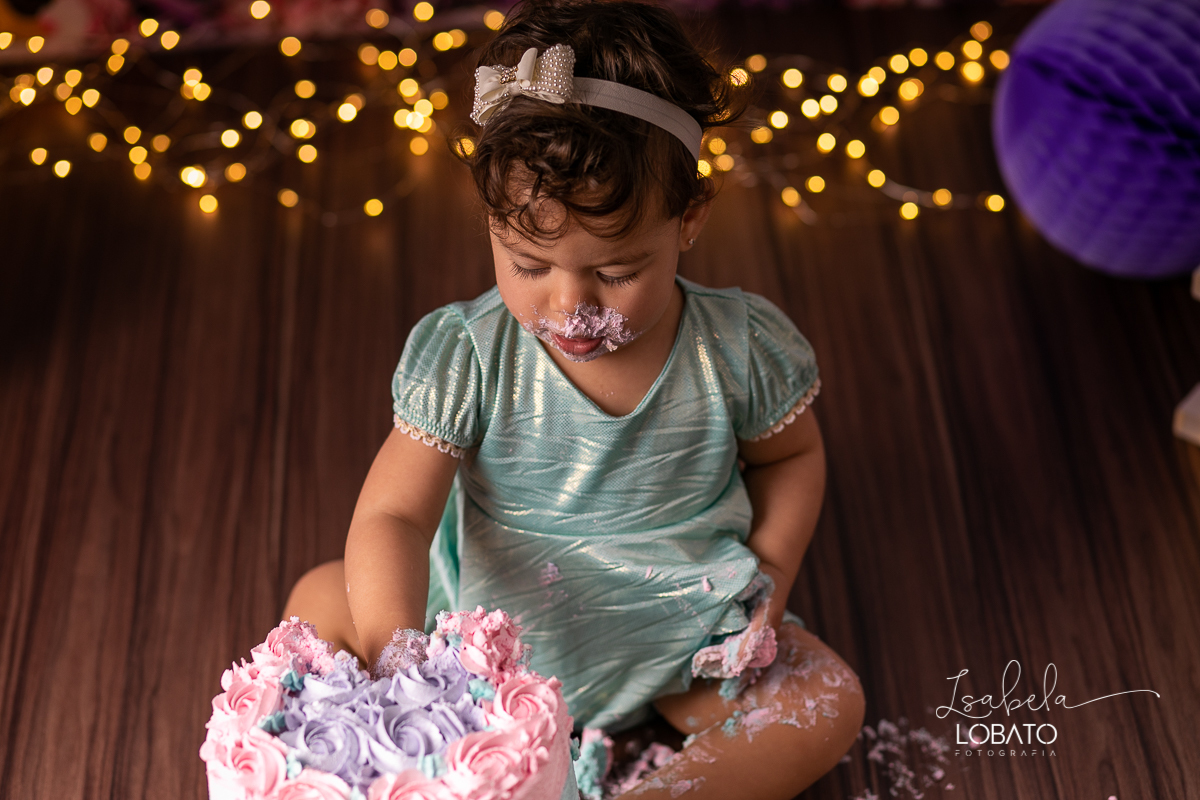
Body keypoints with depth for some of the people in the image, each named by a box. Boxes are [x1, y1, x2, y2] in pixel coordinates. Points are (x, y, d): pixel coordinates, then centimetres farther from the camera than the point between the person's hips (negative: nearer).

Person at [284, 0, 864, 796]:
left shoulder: (740, 349, -16)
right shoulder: (465, 358, -20)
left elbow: (790, 454, 5)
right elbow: (393, 514, -22)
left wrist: (770, 571, -10)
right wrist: (397, 654, -39)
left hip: (676, 631, 0)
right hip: (497, 616, 0)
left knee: (829, 703, -18)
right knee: (321, 601, -10)